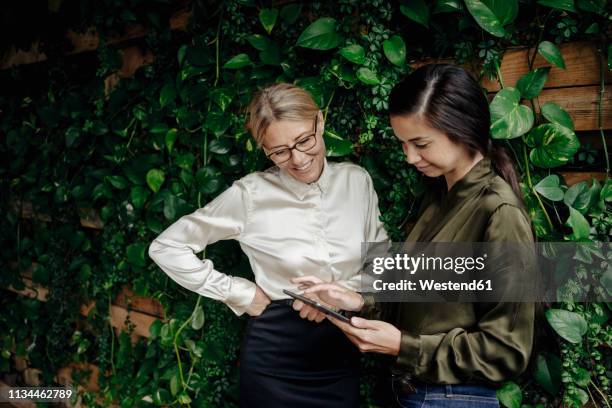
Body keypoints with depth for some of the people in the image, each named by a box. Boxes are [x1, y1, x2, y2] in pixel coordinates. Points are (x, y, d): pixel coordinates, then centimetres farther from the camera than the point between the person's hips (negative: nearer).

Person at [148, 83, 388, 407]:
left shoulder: (357, 180, -4)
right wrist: (240, 294, -10)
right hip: (275, 358, -3)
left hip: (342, 353, 3)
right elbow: (166, 248, -8)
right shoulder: (250, 195, -14)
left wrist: (344, 291, -13)